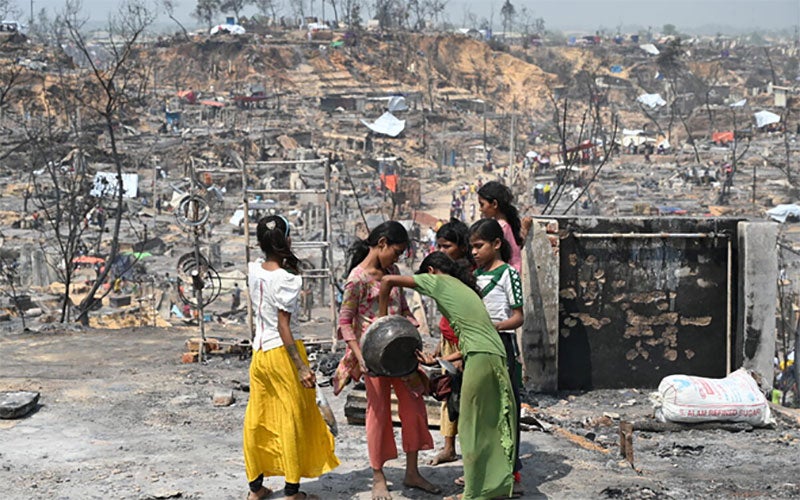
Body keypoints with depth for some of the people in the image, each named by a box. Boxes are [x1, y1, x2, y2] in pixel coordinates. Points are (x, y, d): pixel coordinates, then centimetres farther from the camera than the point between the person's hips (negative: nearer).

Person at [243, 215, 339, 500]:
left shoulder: (254, 270, 3)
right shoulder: (286, 279, -17)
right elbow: (283, 327, -19)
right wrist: (301, 367, -19)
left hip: (258, 353, 7)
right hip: (282, 352, -7)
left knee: (256, 419, 13)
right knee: (293, 419, 4)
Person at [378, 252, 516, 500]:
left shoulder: (437, 281, 8)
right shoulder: (464, 288, 29)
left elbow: (388, 280, 4)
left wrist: (383, 315, 15)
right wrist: (438, 361, 23)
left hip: (480, 359, -8)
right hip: (497, 357, 8)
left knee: (472, 426, 0)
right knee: (490, 424, 14)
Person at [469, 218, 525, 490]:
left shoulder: (508, 274, -8)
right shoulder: (476, 274, 13)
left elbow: (518, 317, -10)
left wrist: (496, 326, -27)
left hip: (502, 344, -7)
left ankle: (511, 468, 4)